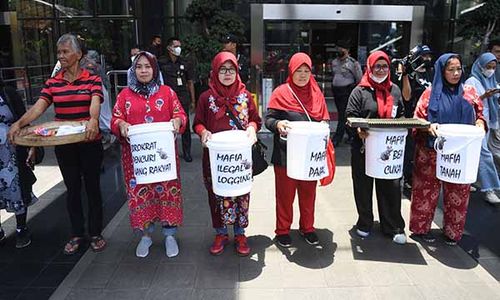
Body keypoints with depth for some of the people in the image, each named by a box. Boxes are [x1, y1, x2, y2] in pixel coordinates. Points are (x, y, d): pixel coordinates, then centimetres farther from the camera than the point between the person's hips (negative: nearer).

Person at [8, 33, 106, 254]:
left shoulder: (92, 79, -4)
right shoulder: (52, 83, 6)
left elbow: (95, 103, -21)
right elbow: (39, 106, -6)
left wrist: (93, 120, -42)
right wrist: (19, 123, -23)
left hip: (90, 143, -3)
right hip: (63, 144, 3)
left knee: (92, 187, 8)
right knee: (72, 189, 13)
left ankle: (96, 234, 24)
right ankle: (76, 234, 28)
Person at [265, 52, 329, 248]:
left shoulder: (316, 94, 8)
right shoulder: (281, 93, -5)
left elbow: (324, 118, 15)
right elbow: (268, 119, -7)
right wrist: (278, 124, -28)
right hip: (286, 154, -3)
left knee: (308, 192, 15)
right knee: (285, 193, 8)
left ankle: (307, 228, 34)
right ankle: (283, 230, 26)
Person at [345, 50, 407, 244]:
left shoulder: (394, 90, 12)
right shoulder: (360, 91, -2)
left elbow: (401, 114, 19)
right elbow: (351, 115, -8)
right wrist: (358, 129, -26)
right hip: (364, 146, -3)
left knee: (391, 186, 6)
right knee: (363, 187, 9)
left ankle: (394, 227, 20)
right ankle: (364, 224, 27)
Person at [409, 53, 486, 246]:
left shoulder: (469, 92, 7)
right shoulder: (431, 93, -1)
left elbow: (480, 115, 14)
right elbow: (418, 120, -1)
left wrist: (480, 126, -6)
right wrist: (429, 127, -20)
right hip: (432, 152, -2)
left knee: (458, 193, 9)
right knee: (427, 190, 6)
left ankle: (453, 231, 27)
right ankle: (421, 228, 23)